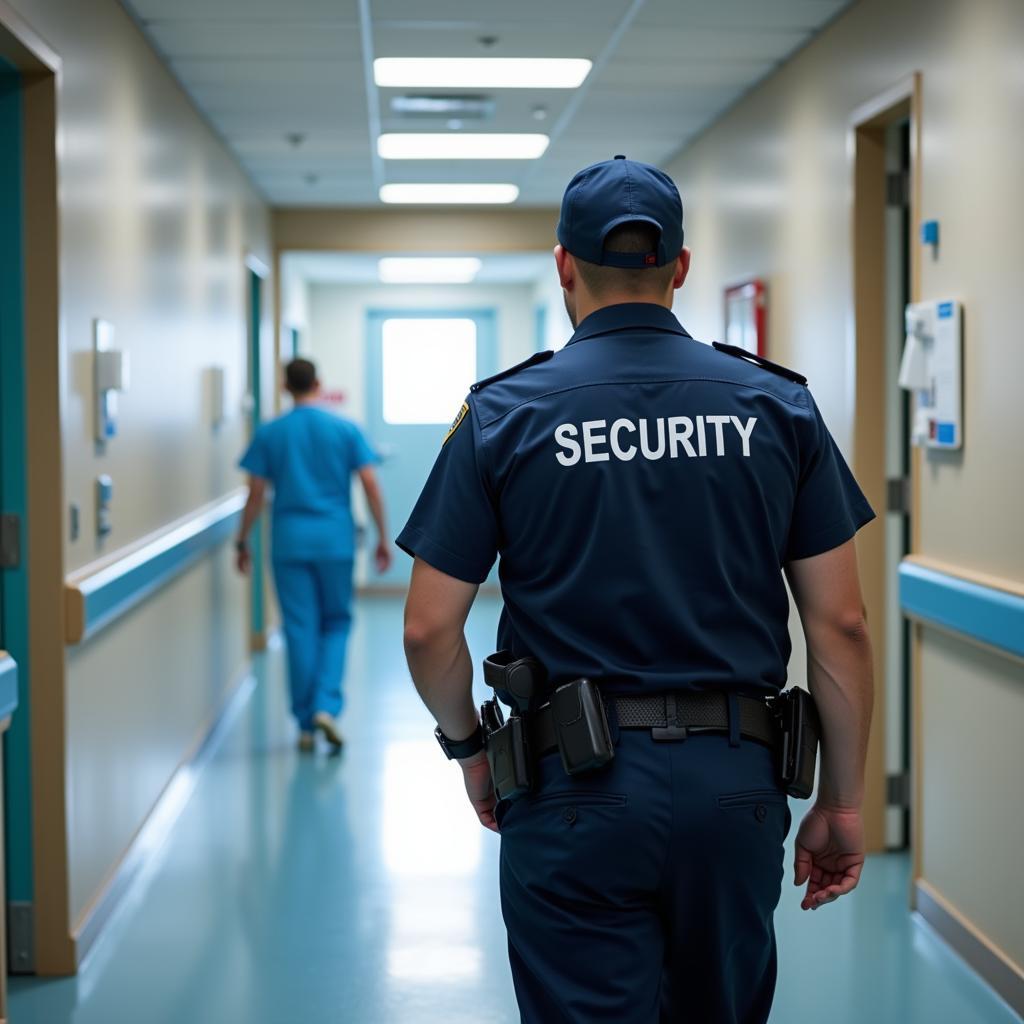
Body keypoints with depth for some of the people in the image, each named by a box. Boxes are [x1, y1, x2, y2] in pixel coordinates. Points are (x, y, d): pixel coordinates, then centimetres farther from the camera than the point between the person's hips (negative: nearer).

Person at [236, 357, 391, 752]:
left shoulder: (269, 434, 2)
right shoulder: (345, 429, 1)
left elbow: (256, 495, 1)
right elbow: (371, 486, -3)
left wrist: (242, 542, 10)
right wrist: (383, 537, 5)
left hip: (289, 542, 0)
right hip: (335, 541, 0)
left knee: (301, 630, 5)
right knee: (337, 623, 13)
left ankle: (307, 725, 9)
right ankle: (326, 705, -6)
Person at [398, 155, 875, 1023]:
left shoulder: (504, 414, -3)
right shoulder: (777, 406, 1)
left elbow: (430, 628, -4)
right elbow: (840, 621, 0)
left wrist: (468, 747, 14)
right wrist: (842, 802, 8)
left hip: (577, 788, -2)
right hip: (735, 784, 3)